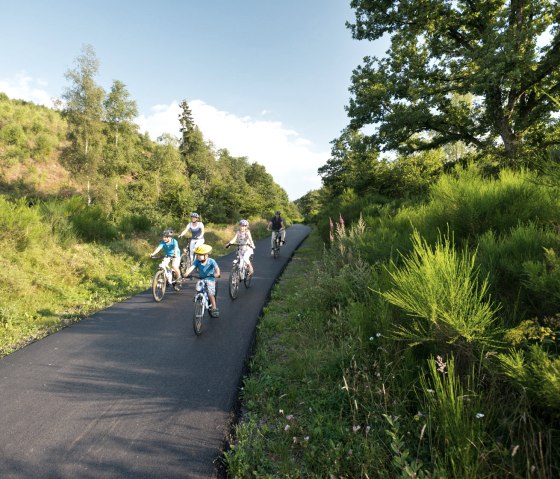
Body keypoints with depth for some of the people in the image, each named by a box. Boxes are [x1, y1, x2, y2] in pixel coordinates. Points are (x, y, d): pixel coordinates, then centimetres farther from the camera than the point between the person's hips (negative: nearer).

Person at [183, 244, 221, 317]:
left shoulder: (211, 261, -18)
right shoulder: (197, 261, -11)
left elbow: (217, 268, -31)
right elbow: (191, 267, -24)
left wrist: (217, 274, -53)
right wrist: (185, 275, -40)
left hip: (210, 279, -3)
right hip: (201, 279, 3)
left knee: (210, 294, -15)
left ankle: (214, 308, 2)